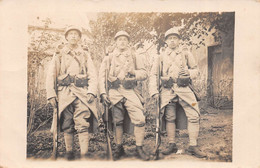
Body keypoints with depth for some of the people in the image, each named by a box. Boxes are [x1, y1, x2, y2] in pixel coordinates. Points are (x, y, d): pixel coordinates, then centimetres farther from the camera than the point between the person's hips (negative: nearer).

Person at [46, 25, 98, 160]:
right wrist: (51, 95, 0)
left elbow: (92, 75, 9)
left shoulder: (85, 55, 17)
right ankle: (69, 152, 16)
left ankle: (84, 155, -12)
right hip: (64, 92, 1)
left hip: (82, 92, 0)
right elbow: (51, 75, 10)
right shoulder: (59, 54, 15)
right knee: (67, 125, 3)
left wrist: (91, 92, -6)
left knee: (83, 125, -12)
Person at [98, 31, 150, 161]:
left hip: (130, 91, 0)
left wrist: (134, 73, -13)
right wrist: (103, 92, -3)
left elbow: (144, 73, 8)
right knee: (117, 121, 7)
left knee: (140, 119, -12)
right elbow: (102, 76, 8)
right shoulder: (109, 58, 12)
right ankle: (119, 148, 22)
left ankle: (139, 148, 2)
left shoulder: (135, 57, 13)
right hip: (114, 92, 0)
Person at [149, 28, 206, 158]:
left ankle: (193, 146, -1)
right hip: (167, 91, 0)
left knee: (194, 116, -9)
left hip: (184, 89, 0)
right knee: (169, 118, 2)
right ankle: (172, 145, 13)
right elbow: (153, 75, 12)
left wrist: (189, 72, -6)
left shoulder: (186, 55, 15)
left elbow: (196, 70, 17)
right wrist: (154, 91, 1)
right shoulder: (161, 57, 14)